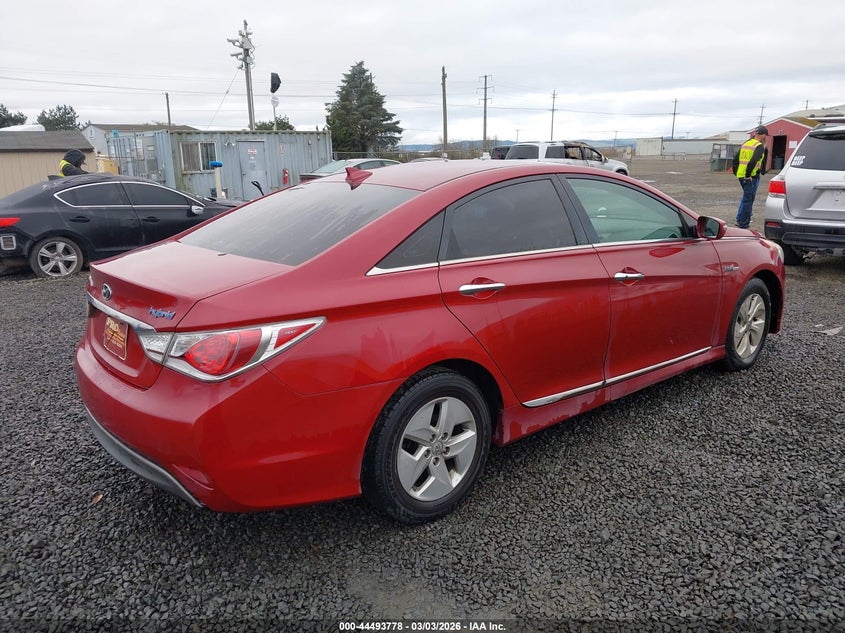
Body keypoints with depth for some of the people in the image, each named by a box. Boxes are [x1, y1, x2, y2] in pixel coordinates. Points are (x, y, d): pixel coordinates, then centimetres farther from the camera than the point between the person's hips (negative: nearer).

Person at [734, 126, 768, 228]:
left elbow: (736, 159, 13)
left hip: (740, 175, 7)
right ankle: (743, 224, 4)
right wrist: (748, 175, -18)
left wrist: (736, 172, 16)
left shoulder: (745, 144, 13)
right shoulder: (759, 146, -11)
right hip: (751, 177, -7)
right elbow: (753, 161, -24)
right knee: (748, 200, 1)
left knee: (746, 197, 22)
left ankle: (740, 219, 22)